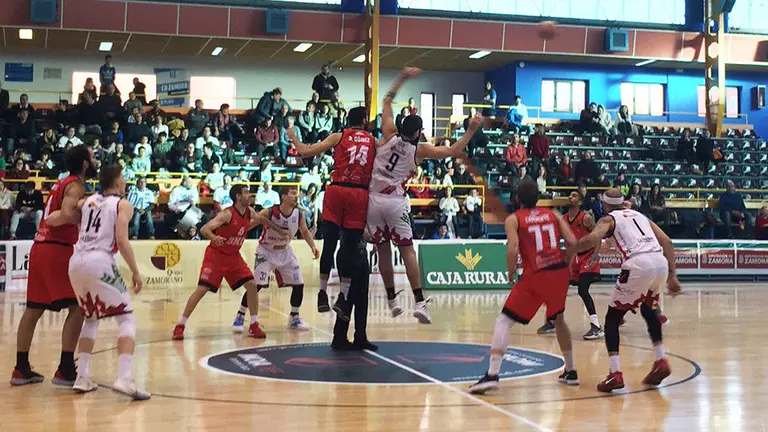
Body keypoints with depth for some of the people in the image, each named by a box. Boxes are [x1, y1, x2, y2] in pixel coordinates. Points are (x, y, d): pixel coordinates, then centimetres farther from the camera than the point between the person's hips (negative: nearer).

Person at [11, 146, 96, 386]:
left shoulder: (62, 184, 21)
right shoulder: (76, 185, -8)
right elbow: (68, 214, -25)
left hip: (40, 248, 10)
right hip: (57, 249, -10)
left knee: (33, 310, 13)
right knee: (77, 308, -7)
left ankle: (21, 370, 20)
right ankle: (65, 371, -8)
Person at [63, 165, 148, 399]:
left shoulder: (88, 200, 21)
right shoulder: (122, 204, 5)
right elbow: (121, 240, -7)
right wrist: (135, 272, -1)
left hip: (76, 263, 6)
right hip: (99, 262, -6)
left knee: (91, 318, 25)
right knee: (127, 319, 1)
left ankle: (82, 377, 18)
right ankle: (124, 378, -18)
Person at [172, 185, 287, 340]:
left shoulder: (250, 212, -1)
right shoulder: (227, 214, -23)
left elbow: (261, 219, 23)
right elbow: (204, 229, -30)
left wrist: (279, 230, 28)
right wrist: (214, 237, -51)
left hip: (234, 256, 6)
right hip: (215, 255, -6)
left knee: (252, 285, -5)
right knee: (202, 289, -12)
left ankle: (254, 326, 5)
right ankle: (180, 326, 0)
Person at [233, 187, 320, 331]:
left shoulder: (298, 214, -12)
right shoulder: (269, 213, -26)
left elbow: (305, 231, 7)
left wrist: (313, 246, -6)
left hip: (285, 251, 5)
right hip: (266, 252, -5)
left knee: (299, 284, 2)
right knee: (256, 285, -15)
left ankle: (294, 319, 19)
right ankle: (239, 317, -1)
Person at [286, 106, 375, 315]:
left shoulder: (338, 137, 8)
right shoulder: (373, 141, 12)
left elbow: (306, 152, 4)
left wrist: (292, 136, 20)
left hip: (336, 189, 0)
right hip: (359, 194, 0)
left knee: (329, 244, 4)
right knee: (349, 247, 4)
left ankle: (323, 294, 4)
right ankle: (343, 296, 3)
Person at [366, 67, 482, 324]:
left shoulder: (389, 135, 3)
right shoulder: (419, 151, -1)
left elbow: (387, 101, 16)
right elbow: (453, 151, 3)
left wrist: (402, 78, 19)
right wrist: (471, 130, 9)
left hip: (374, 201, 3)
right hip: (396, 203, -3)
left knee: (383, 251, 9)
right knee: (407, 250, -1)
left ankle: (392, 300, 17)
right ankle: (419, 303, -8)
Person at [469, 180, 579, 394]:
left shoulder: (513, 219, 6)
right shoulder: (553, 215, 16)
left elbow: (513, 249, -10)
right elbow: (572, 243, 4)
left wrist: (511, 274, 4)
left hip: (535, 275, -4)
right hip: (560, 272, 4)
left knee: (504, 321, 3)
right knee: (558, 319, 29)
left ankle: (492, 375, -12)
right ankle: (570, 372, 35)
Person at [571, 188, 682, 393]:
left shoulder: (608, 219, 14)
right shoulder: (640, 216, 31)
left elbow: (592, 239, -8)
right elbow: (667, 242, 22)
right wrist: (672, 275, 22)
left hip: (639, 265, -6)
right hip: (661, 262, 6)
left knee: (612, 318, 9)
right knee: (647, 309, 33)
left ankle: (615, 374, -4)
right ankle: (661, 362, 24)